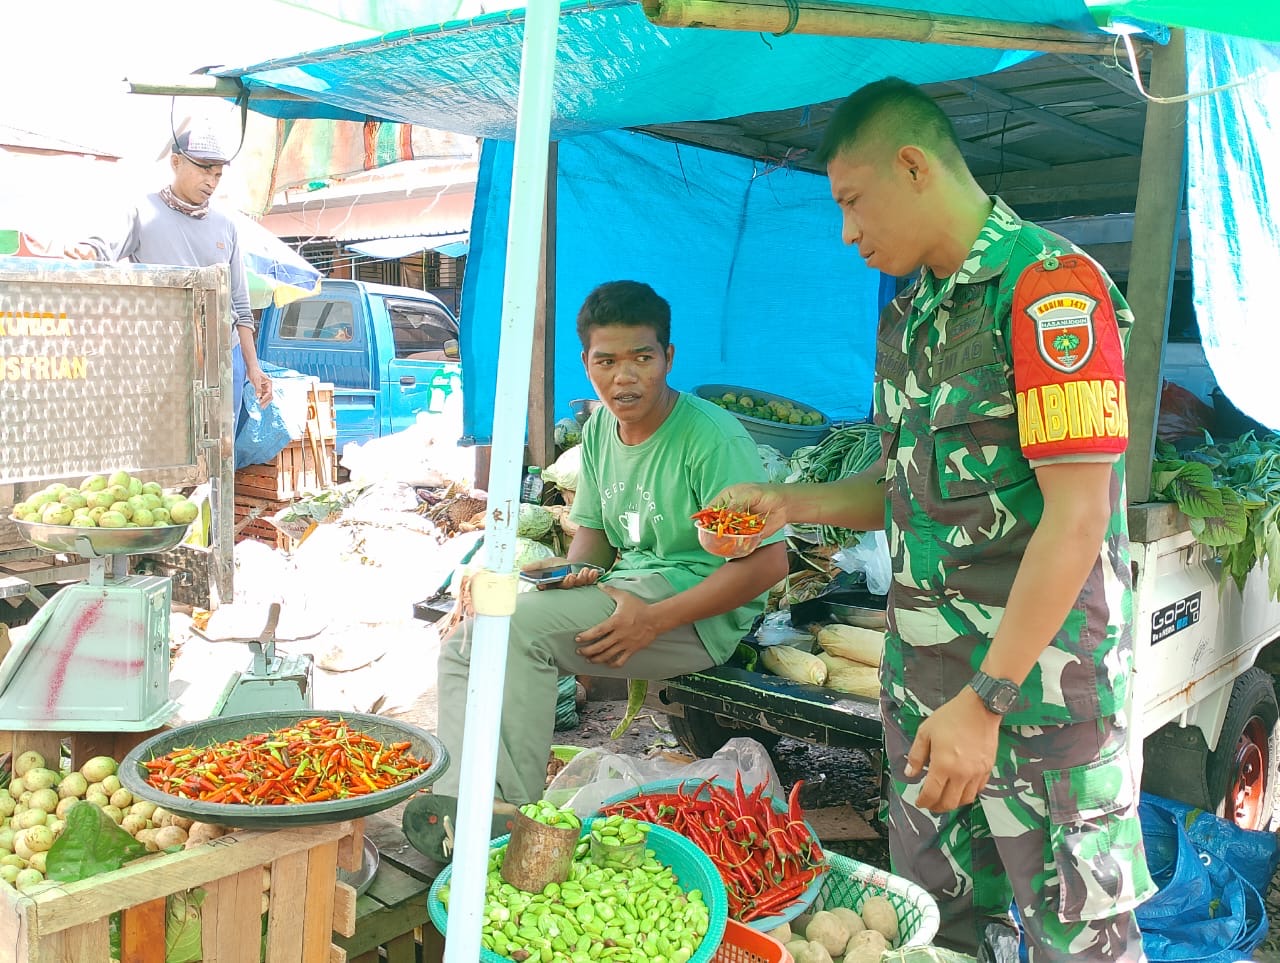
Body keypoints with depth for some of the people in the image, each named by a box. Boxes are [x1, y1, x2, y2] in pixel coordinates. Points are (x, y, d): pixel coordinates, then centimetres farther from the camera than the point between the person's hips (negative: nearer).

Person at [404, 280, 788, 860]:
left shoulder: (713, 437, -16)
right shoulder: (598, 431, 8)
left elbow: (768, 561, -19)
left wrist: (655, 619, -23)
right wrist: (573, 570, -6)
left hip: (696, 614, -8)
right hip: (622, 591, 9)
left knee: (513, 624, -26)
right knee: (462, 647, -4)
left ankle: (516, 813, -20)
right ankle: (461, 801, -17)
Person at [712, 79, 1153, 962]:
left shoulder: (1049, 285, -14)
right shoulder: (910, 309, 12)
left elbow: (1076, 517, -20)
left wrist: (986, 699, -22)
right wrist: (791, 504, 2)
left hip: (1038, 675, -7)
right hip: (922, 672, 7)